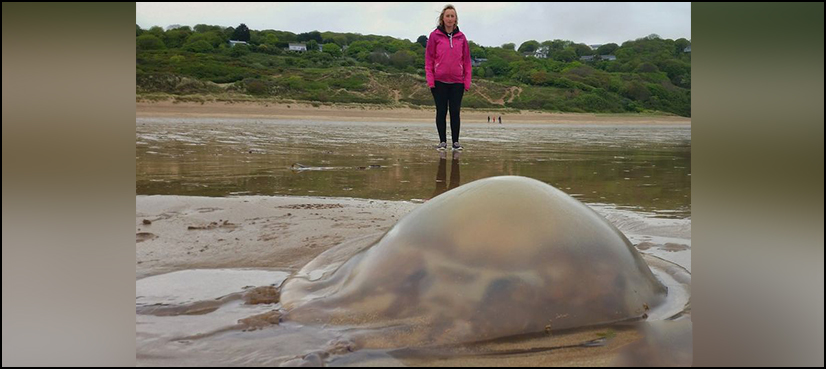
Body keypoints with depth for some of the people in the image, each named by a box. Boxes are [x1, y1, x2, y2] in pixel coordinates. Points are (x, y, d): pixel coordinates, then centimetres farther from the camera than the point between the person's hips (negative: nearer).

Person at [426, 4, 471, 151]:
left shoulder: (461, 37, 6)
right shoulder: (434, 36, 0)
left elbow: (466, 60, 7)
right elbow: (429, 58, 0)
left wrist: (467, 81, 1)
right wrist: (430, 80, -8)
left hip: (457, 82, 1)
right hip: (439, 81, -1)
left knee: (455, 112, 4)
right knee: (441, 111, 4)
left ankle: (456, 141, 11)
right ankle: (442, 141, 12)